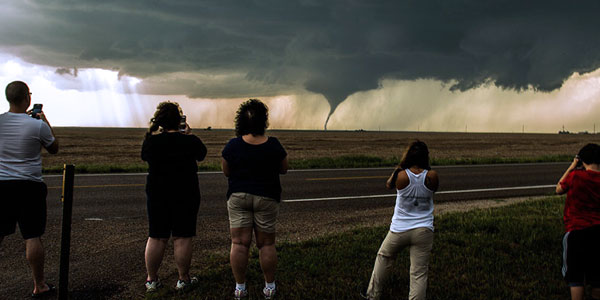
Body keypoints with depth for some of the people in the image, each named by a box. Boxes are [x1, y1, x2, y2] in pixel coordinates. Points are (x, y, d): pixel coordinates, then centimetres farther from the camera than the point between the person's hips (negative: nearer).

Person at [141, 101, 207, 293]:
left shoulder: (151, 141, -5)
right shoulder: (189, 141, -9)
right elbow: (202, 154, 10)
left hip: (157, 194, 2)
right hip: (186, 196, -2)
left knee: (156, 238, 10)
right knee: (182, 238, 4)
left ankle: (151, 280, 16)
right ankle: (183, 280, 11)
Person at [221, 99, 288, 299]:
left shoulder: (233, 146, -8)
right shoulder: (274, 145, -8)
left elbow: (226, 172, 4)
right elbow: (284, 169, 6)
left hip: (238, 197, 0)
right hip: (267, 198, 0)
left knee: (239, 243, 4)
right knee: (266, 244, 8)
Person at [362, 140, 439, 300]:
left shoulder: (401, 175, -13)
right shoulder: (431, 176, -11)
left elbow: (388, 184, 9)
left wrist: (401, 164, 9)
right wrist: (425, 168, 7)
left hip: (399, 230, 0)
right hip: (423, 231, 0)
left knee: (383, 257, 24)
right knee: (419, 273, 3)